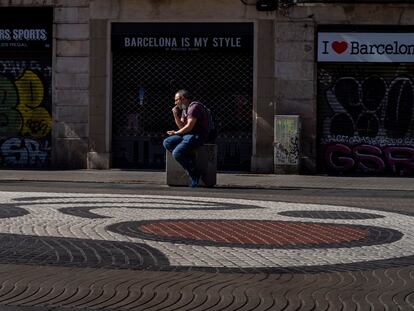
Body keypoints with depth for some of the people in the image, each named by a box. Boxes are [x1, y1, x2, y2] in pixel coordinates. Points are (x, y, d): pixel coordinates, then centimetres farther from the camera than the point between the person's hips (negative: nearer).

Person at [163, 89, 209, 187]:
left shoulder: (194, 107, -12)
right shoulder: (184, 109, 20)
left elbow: (189, 127, -17)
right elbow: (182, 126, 17)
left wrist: (176, 133, -4)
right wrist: (175, 115, 5)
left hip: (197, 136, -10)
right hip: (186, 135, 10)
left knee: (177, 153, -25)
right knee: (167, 143, -6)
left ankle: (194, 173, -12)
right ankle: (189, 157, -13)